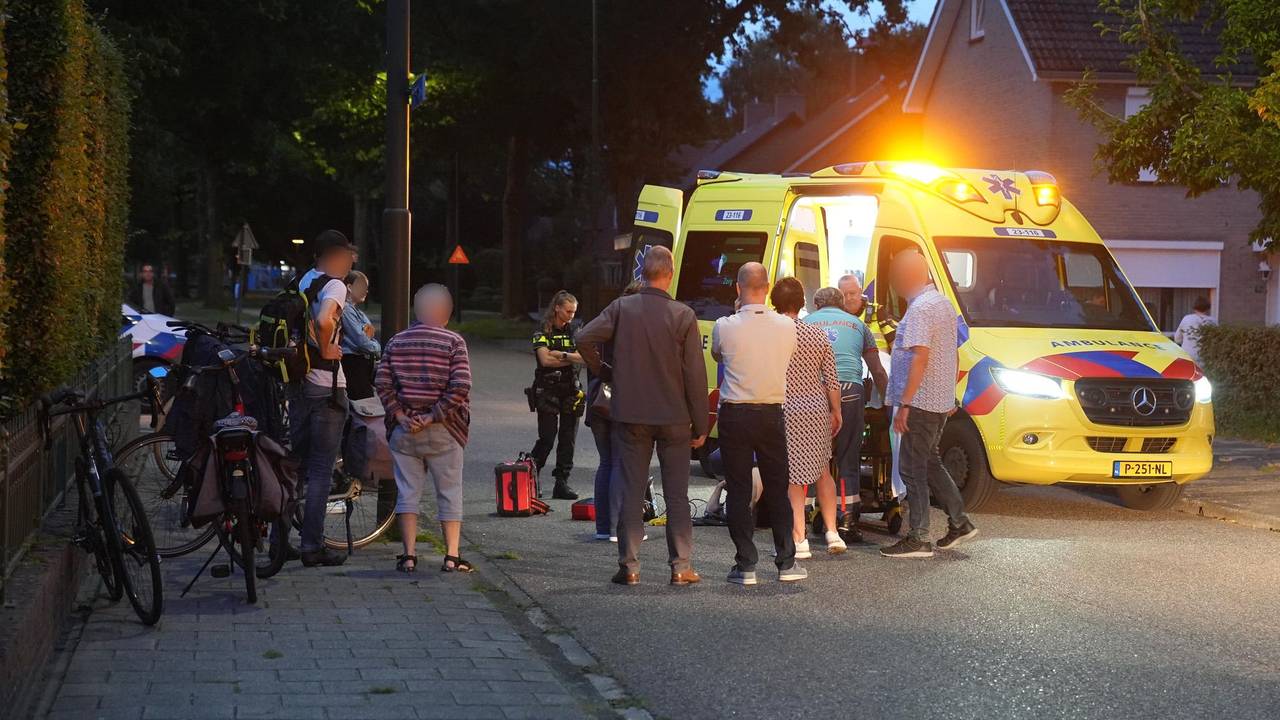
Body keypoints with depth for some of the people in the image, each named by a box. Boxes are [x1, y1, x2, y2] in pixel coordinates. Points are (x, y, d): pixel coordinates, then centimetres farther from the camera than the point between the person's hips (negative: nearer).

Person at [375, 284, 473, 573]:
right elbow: (460, 387, -16)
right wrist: (433, 417, -12)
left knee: (407, 491, 8)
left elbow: (382, 383, -2)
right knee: (449, 492, 7)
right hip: (442, 431, -2)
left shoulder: (396, 341, 3)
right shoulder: (453, 342, -7)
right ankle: (452, 555, 5)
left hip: (403, 430, 3)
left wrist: (400, 416, -2)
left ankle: (409, 555, 5)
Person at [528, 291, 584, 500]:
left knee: (568, 439, 2)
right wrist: (571, 358, -8)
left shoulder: (574, 331, 10)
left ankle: (562, 483, 6)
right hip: (548, 391, -4)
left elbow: (585, 357, -4)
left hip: (571, 390, 4)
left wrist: (560, 354, -14)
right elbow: (545, 360, -14)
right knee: (547, 438, -9)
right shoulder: (542, 332, 0)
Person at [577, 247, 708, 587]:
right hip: (674, 417, -1)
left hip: (630, 415, 1)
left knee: (632, 489, 7)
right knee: (676, 492, 7)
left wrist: (601, 371, 5)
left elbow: (586, 338, -13)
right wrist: (700, 424, 0)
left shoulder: (622, 308, -4)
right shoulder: (683, 316, -8)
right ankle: (681, 565, 8)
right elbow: (695, 374, -7)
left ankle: (629, 565, 6)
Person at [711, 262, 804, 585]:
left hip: (735, 415, -2)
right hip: (772, 414, 2)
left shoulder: (725, 327, -12)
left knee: (739, 491, 3)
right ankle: (786, 562, 13)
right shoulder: (787, 327, -5)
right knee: (777, 490, 12)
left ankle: (746, 565, 1)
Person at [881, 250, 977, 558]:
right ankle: (959, 523, 24)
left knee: (912, 467, -4)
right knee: (929, 462, 21)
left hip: (921, 402, -10)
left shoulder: (920, 309, -18)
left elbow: (920, 358, -24)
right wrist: (950, 396, 25)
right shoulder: (943, 303, 14)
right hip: (941, 400, 10)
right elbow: (950, 355, 20)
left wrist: (904, 403, -24)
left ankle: (919, 539, -3)